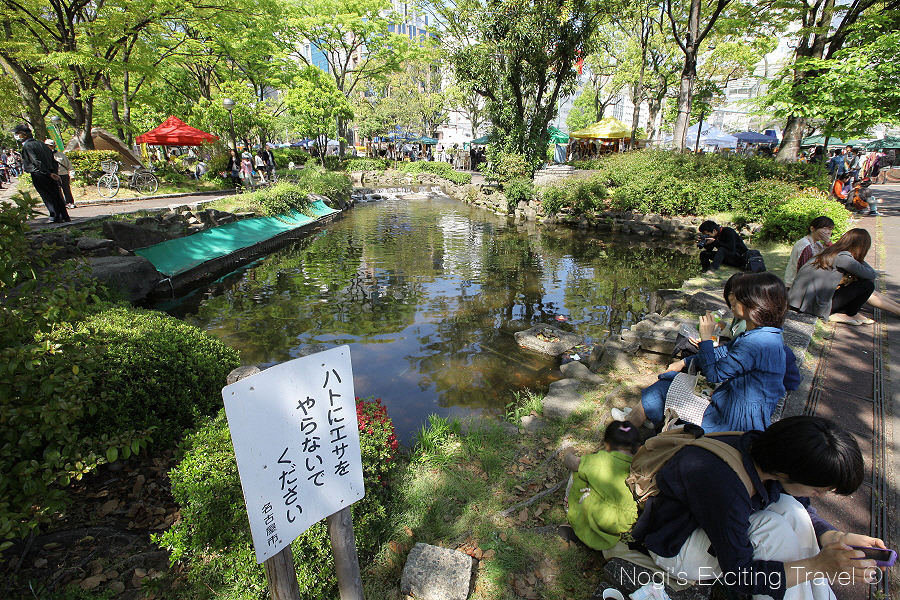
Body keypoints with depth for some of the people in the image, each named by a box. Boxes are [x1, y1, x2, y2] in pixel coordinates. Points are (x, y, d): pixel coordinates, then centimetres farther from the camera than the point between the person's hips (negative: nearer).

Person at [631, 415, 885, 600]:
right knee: (772, 528, -25)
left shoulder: (764, 448, -16)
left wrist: (833, 537, -14)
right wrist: (818, 565, -30)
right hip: (673, 547, -8)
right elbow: (739, 576, -28)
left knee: (790, 508, -12)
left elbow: (802, 507, 5)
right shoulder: (726, 490, -40)